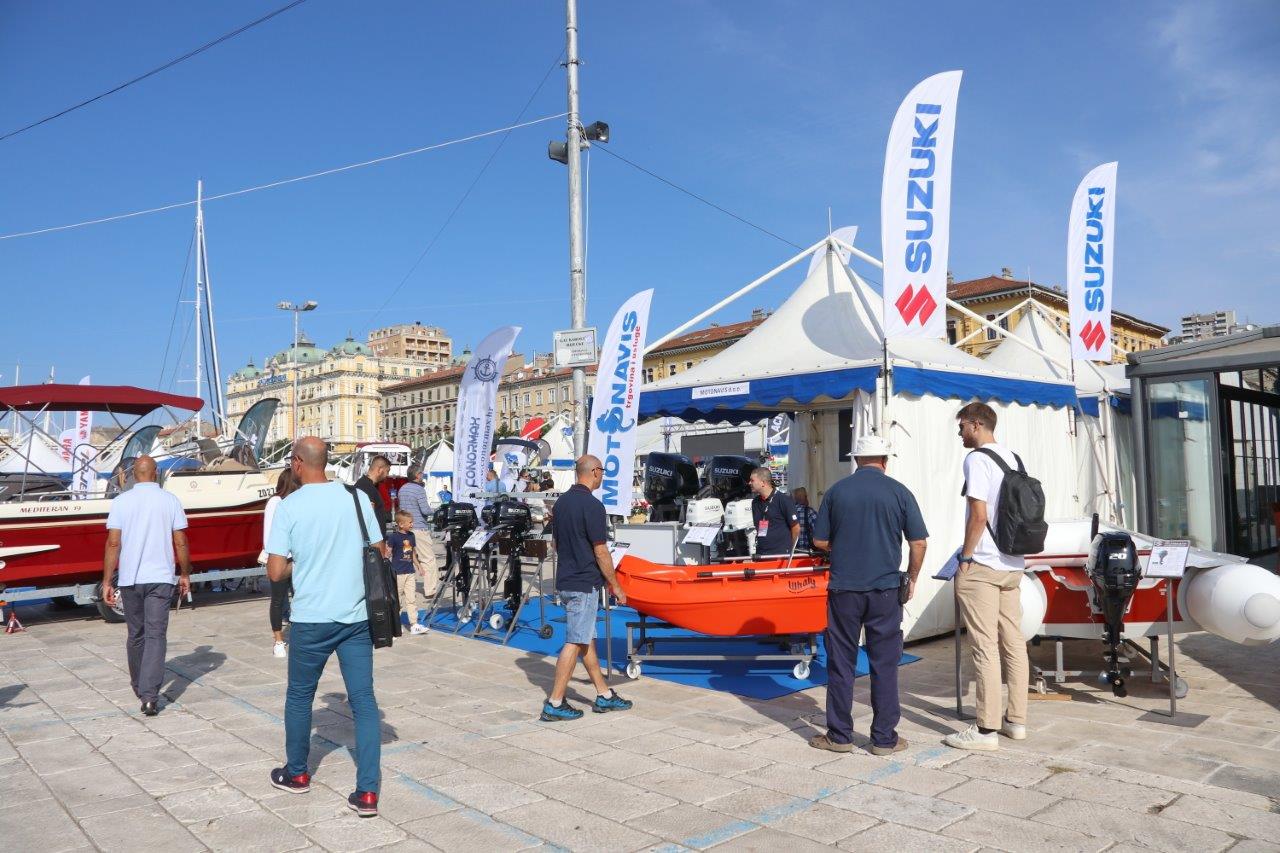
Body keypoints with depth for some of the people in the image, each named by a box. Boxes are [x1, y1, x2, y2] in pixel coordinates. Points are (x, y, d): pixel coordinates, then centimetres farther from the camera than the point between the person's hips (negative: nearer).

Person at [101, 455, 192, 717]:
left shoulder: (121, 502, 0)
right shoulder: (170, 500, -1)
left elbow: (113, 543, -4)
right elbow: (180, 543, -1)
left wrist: (107, 581, 0)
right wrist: (185, 574, 10)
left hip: (129, 579, 2)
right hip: (160, 578, -2)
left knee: (136, 635, 17)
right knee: (156, 636, -2)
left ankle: (139, 686, 34)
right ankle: (150, 695, -12)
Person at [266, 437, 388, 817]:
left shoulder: (289, 506, -8)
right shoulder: (357, 497, -2)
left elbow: (275, 572, -9)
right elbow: (380, 553, 4)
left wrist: (298, 564, 11)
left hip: (311, 618, -2)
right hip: (356, 616, 2)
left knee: (299, 696, 19)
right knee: (363, 700, 5)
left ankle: (297, 774, 37)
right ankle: (367, 792, 3)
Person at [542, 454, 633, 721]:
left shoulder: (561, 502, 10)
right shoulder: (592, 505, -17)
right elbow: (600, 552, -16)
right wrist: (616, 586, -8)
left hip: (565, 581, 9)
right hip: (584, 584, -9)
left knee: (587, 639, 14)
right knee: (575, 642, -4)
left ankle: (604, 695, 23)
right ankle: (555, 704, 0)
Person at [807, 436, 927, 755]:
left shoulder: (837, 491, 1)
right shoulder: (899, 492, -1)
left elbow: (820, 540, 4)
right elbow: (918, 542, -3)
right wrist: (911, 579, 11)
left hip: (843, 588, 0)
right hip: (885, 589, 0)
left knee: (841, 663, 8)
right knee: (884, 664, 8)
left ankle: (839, 735, 14)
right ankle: (884, 738, 13)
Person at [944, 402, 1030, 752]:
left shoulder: (977, 459, -11)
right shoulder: (1013, 459, 15)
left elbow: (979, 515, -18)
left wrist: (965, 559, -10)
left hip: (983, 566, -9)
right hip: (1013, 565, 9)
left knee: (985, 647, -5)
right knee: (1014, 644, 12)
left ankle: (987, 729, -1)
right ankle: (1016, 720, 20)